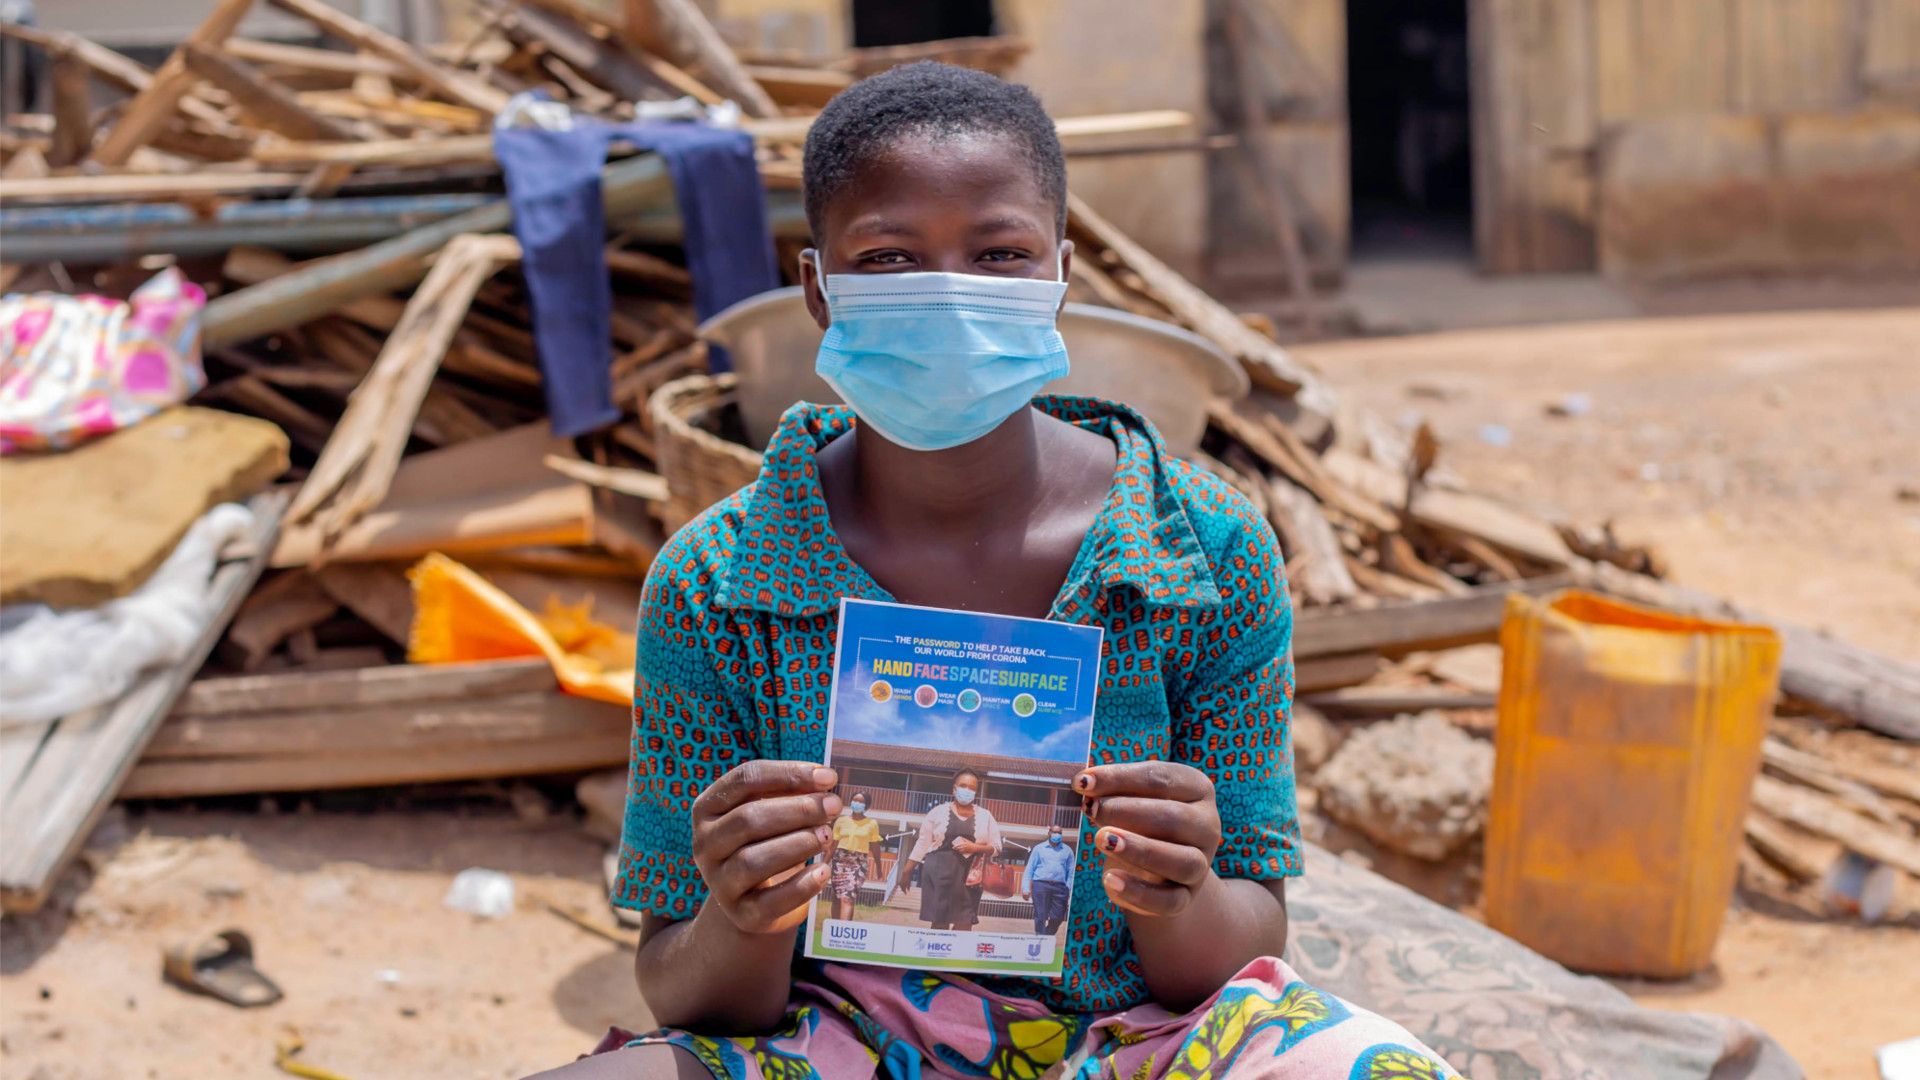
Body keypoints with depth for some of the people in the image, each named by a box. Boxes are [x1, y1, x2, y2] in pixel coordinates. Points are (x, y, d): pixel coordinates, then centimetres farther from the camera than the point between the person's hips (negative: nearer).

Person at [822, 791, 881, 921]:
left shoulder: (872, 824, 4)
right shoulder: (841, 820, 8)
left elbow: (874, 847, 8)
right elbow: (833, 844, 10)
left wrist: (878, 867, 9)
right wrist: (826, 863, 7)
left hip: (859, 863, -2)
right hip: (840, 860, 2)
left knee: (847, 898, -16)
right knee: (837, 898, 1)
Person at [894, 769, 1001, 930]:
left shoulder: (985, 816, 9)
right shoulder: (939, 812, 5)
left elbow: (995, 848, 8)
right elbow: (922, 844, 7)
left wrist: (975, 848, -11)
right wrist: (906, 873, 4)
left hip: (968, 877, 1)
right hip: (939, 873, -1)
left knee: (964, 924, -7)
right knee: (938, 923, -3)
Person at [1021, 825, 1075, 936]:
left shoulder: (1067, 851, 15)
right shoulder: (1039, 848, 11)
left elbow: (1071, 872, 11)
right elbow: (1029, 869, 7)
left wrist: (1069, 889, -1)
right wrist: (1025, 888, -2)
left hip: (1060, 887, 2)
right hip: (1041, 885, -1)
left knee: (1057, 918, -1)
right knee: (1040, 917, -4)